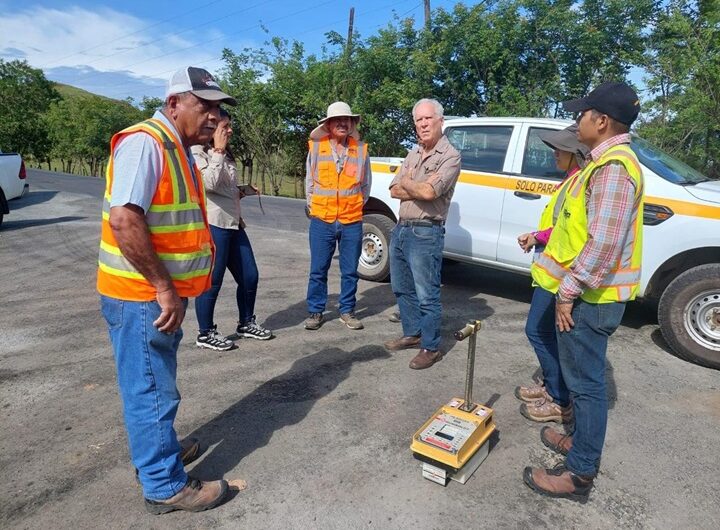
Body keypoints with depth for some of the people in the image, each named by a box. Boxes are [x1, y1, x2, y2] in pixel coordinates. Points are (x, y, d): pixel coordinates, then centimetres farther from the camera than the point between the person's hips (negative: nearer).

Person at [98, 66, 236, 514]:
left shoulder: (177, 149, 14)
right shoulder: (144, 143, -17)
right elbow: (124, 220, -27)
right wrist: (164, 289, -23)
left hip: (161, 295, 9)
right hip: (141, 296, -9)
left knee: (154, 387, 23)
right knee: (153, 390, 3)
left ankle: (156, 446, 42)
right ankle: (166, 486, 18)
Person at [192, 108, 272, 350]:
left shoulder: (225, 155, 20)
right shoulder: (197, 153, -6)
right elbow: (209, 183, -23)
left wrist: (242, 192, 12)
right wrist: (218, 152, -15)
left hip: (234, 224, 9)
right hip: (212, 225, -9)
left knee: (249, 276, 12)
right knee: (212, 281, -1)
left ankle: (246, 323, 29)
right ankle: (206, 333, 14)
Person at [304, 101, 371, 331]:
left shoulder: (361, 149, 4)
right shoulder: (316, 148, 2)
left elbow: (365, 185, 12)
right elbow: (309, 181, 10)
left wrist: (356, 207, 9)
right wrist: (313, 207, 8)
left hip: (352, 221, 1)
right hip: (322, 220, -1)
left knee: (350, 271, 8)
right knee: (318, 270, 5)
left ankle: (347, 311, 22)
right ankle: (315, 311, 19)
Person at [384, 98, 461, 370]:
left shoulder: (450, 156, -9)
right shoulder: (413, 154, 14)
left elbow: (429, 192, -23)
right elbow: (395, 191, 5)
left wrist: (407, 183, -4)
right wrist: (420, 188, -11)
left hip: (425, 234, -8)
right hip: (400, 230, 8)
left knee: (427, 296, -1)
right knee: (402, 289, 18)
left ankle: (431, 348, 13)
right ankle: (412, 334, 34)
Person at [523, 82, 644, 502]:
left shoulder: (613, 168, -19)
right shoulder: (608, 163, 15)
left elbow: (604, 244, -25)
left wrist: (568, 292, -19)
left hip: (591, 298, -10)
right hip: (590, 294, 10)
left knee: (586, 381, -1)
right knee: (582, 377, 21)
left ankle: (580, 474, 12)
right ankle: (582, 441, 38)